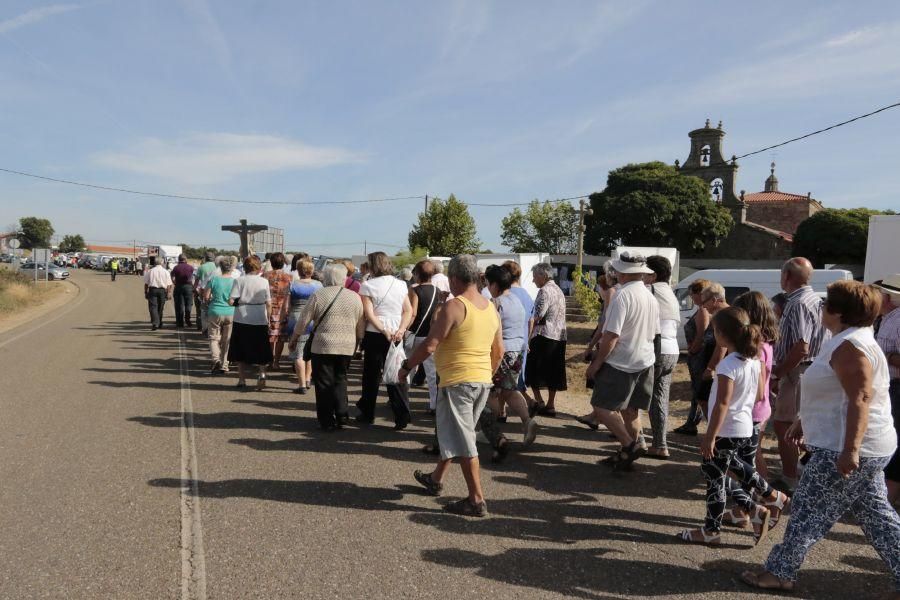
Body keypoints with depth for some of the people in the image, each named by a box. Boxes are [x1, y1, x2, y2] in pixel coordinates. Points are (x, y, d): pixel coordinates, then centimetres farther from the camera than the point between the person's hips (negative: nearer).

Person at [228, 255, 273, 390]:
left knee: (241, 352, 12)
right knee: (260, 350, 14)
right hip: (260, 320, 1)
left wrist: (238, 301, 9)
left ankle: (242, 380, 15)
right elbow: (269, 303, -2)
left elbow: (232, 301, -12)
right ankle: (262, 373, -6)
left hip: (242, 320, -1)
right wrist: (269, 319, 8)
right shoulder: (264, 282, -2)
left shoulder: (239, 281, -6)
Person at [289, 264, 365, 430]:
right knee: (340, 380, 17)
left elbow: (303, 321, -1)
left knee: (324, 383, 6)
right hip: (347, 347, 3)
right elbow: (361, 326, 7)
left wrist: (293, 340, 12)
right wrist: (357, 342, 22)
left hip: (323, 346, -3)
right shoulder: (355, 297, 3)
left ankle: (327, 421, 9)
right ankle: (341, 415, 10)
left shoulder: (318, 295, -4)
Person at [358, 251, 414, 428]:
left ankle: (368, 414, 21)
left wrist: (384, 331, -17)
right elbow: (409, 311, 1)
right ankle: (402, 416, 0)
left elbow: (369, 313, -15)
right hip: (396, 335, 3)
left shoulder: (368, 285, -5)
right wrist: (400, 330, -9)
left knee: (371, 375, 10)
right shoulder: (400, 285, 6)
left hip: (374, 334, -3)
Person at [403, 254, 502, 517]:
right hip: (483, 381, 8)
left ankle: (476, 500, 3)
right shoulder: (491, 308, 7)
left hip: (458, 380, -8)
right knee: (453, 432, 22)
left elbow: (429, 346, -16)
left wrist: (407, 366, -3)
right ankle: (436, 479, 38)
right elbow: (498, 351, 12)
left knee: (462, 441, -1)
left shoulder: (453, 306, -15)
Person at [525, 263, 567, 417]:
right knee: (553, 372, 10)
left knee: (533, 371, 2)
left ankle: (539, 401, -1)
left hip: (544, 336, -9)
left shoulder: (545, 291, -13)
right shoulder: (559, 290, 16)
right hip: (559, 337, 9)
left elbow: (537, 317, -17)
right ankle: (550, 405, 14)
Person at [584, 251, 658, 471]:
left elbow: (611, 336, -21)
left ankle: (630, 446, -8)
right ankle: (627, 454, 22)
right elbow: (653, 333, 17)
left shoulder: (623, 295, -18)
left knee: (602, 407, -2)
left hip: (621, 363, -9)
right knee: (631, 411, 14)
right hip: (645, 362, 9)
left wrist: (596, 362, -13)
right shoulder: (651, 297, 9)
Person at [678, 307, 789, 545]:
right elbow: (759, 395, 11)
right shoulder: (754, 360, 1)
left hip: (726, 431, -9)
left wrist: (709, 437, -20)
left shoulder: (727, 365, -23)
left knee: (715, 477, 4)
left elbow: (722, 404, -24)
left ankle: (711, 530, 16)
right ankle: (772, 496, 35)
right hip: (746, 429, 9)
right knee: (732, 462, 32)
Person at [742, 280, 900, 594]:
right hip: (865, 449, 11)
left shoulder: (849, 347, -19)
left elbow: (860, 399, -26)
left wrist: (850, 449, -29)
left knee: (808, 510, -1)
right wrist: (803, 422, 27)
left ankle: (780, 572, 9)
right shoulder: (844, 342, 15)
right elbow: (835, 395, 23)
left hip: (845, 449, -11)